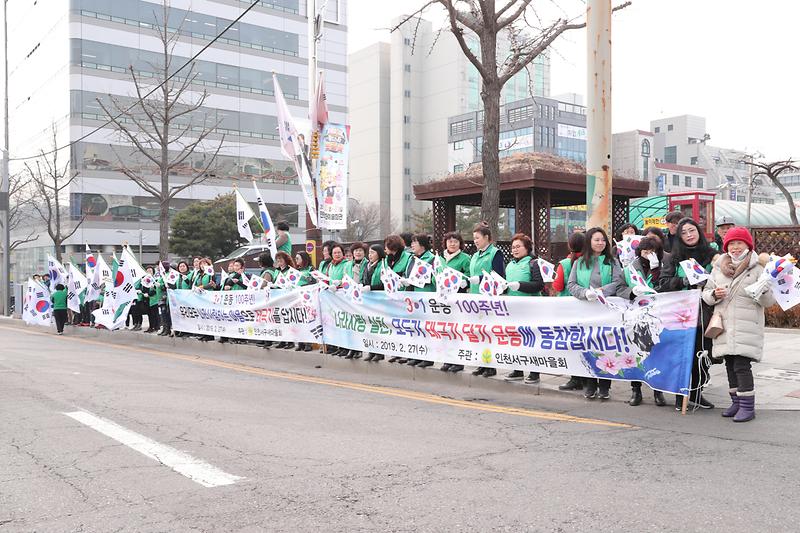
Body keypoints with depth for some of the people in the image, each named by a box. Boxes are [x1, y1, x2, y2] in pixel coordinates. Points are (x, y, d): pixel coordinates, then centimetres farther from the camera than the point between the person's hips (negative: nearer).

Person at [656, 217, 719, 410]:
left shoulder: (712, 255, 6)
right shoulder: (675, 257, 6)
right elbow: (663, 283, 0)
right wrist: (683, 281, -15)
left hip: (704, 313, 1)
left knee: (703, 355, 5)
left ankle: (696, 394, 21)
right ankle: (680, 396, 11)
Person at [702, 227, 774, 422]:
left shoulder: (757, 268, 0)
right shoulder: (718, 267, 11)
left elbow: (770, 302, 0)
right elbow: (706, 293, 15)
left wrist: (763, 291, -22)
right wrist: (714, 294, -7)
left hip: (747, 327, -4)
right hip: (723, 326, 5)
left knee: (742, 365, -10)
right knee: (730, 365, 11)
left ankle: (747, 406, -2)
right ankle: (736, 402, 22)